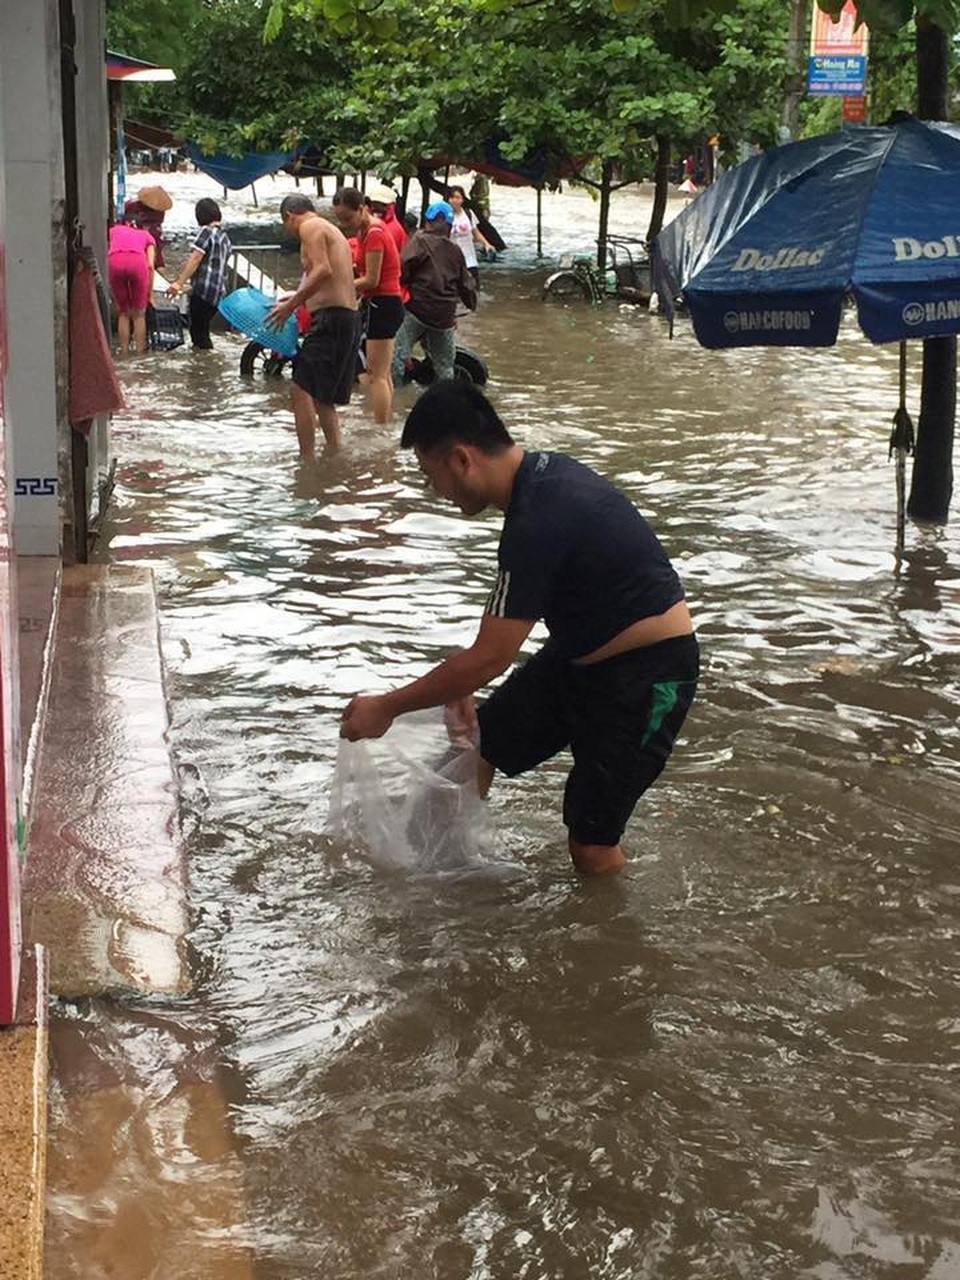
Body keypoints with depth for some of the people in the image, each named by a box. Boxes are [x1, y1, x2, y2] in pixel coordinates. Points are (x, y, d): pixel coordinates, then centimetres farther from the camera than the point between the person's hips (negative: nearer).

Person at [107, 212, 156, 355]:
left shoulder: (113, 230, 35)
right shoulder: (146, 235, 31)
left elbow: (105, 254, 21)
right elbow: (150, 265, 16)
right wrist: (149, 293, 19)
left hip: (114, 261, 1)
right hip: (137, 261, -1)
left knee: (123, 313, 17)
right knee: (139, 314, 13)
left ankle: (124, 351, 15)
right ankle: (140, 351, 12)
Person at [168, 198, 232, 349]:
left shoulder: (206, 232, -7)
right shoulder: (225, 238, 17)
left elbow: (195, 260, -15)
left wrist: (179, 282, -17)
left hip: (203, 291, -8)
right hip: (218, 293, 8)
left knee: (198, 331, -4)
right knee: (203, 329, 16)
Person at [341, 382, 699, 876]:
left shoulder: (537, 523, -31)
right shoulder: (541, 470, -1)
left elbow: (488, 659, -25)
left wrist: (387, 707, -14)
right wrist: (462, 685, 13)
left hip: (645, 673, -10)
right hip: (581, 653, 10)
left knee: (591, 845, -5)